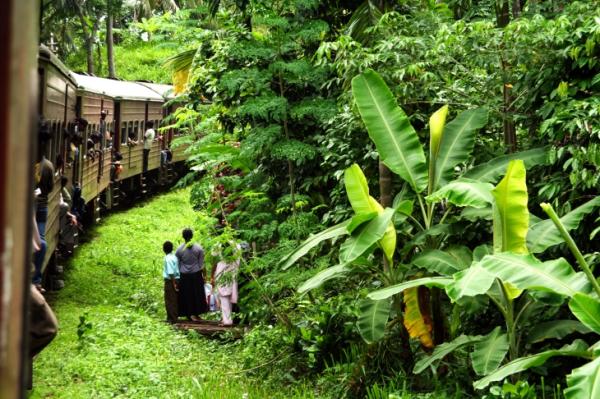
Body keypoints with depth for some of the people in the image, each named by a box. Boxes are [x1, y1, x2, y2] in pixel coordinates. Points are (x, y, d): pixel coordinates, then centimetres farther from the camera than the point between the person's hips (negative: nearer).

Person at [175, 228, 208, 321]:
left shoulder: (179, 249, -6)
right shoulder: (198, 248, -6)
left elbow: (177, 265, 0)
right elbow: (201, 264, -3)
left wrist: (177, 275, 10)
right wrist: (204, 275, 5)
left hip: (184, 276, 0)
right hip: (196, 275, 0)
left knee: (186, 295, 9)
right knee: (197, 294, 10)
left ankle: (189, 314, 11)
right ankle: (196, 313, 11)